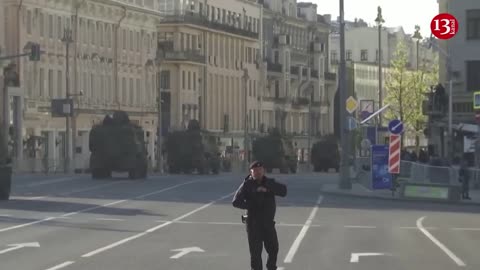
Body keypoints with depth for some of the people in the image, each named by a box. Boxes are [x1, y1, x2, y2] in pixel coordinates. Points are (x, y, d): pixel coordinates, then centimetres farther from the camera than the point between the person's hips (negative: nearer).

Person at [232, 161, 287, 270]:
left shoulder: (270, 183, 4)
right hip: (253, 224, -4)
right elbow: (236, 202, -15)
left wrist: (267, 189, -25)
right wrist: (252, 206, -19)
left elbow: (283, 191, -14)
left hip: (268, 223, 4)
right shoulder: (247, 185, -7)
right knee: (256, 252, -2)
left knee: (273, 249, 12)